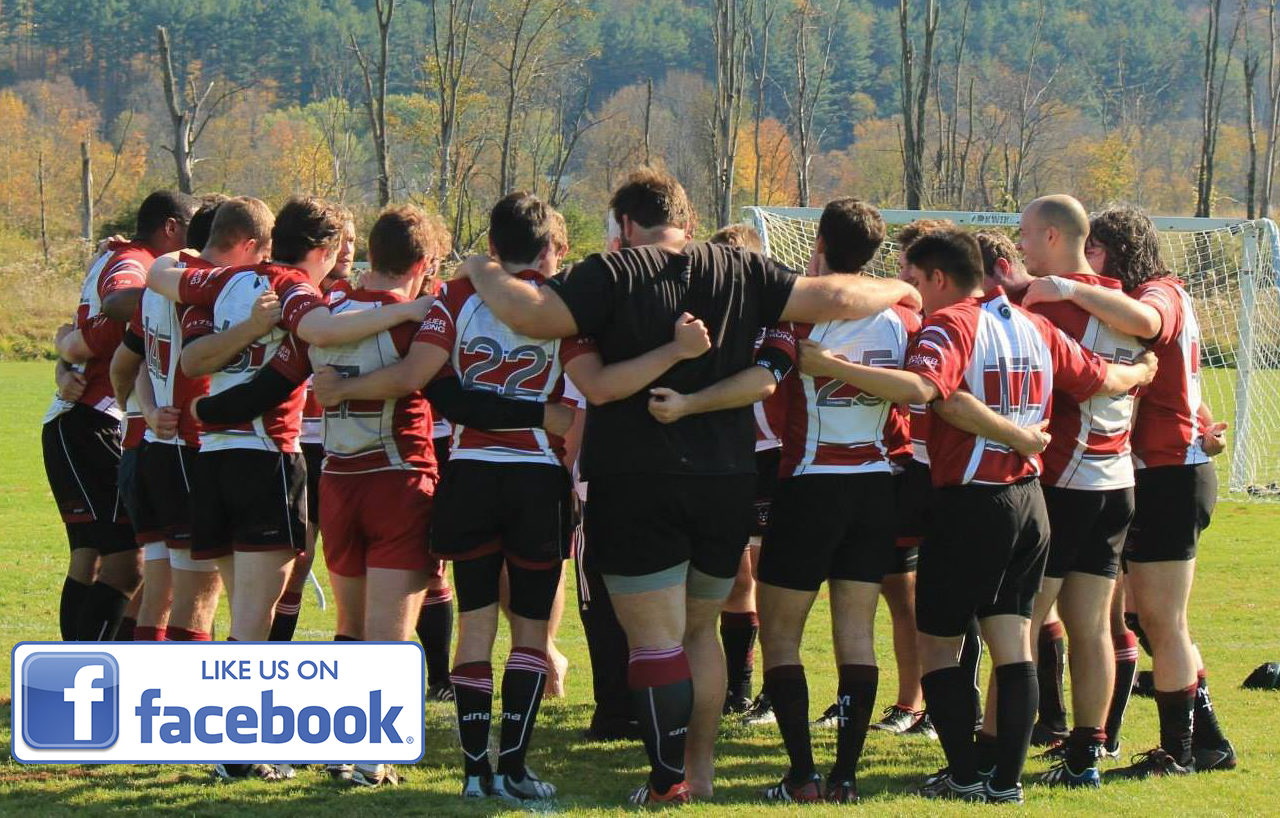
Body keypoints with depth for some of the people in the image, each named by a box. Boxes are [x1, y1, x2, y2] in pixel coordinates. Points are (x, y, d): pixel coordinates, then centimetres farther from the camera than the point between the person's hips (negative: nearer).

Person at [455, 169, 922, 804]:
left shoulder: (615, 274, -8)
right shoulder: (742, 273, 3)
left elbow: (529, 314, -19)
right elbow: (837, 299, -1)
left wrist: (482, 273, 0)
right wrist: (899, 292, 18)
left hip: (635, 484, -4)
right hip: (726, 483, 5)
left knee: (655, 641, -1)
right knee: (699, 629, 19)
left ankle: (668, 782, -1)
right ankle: (701, 770, 22)